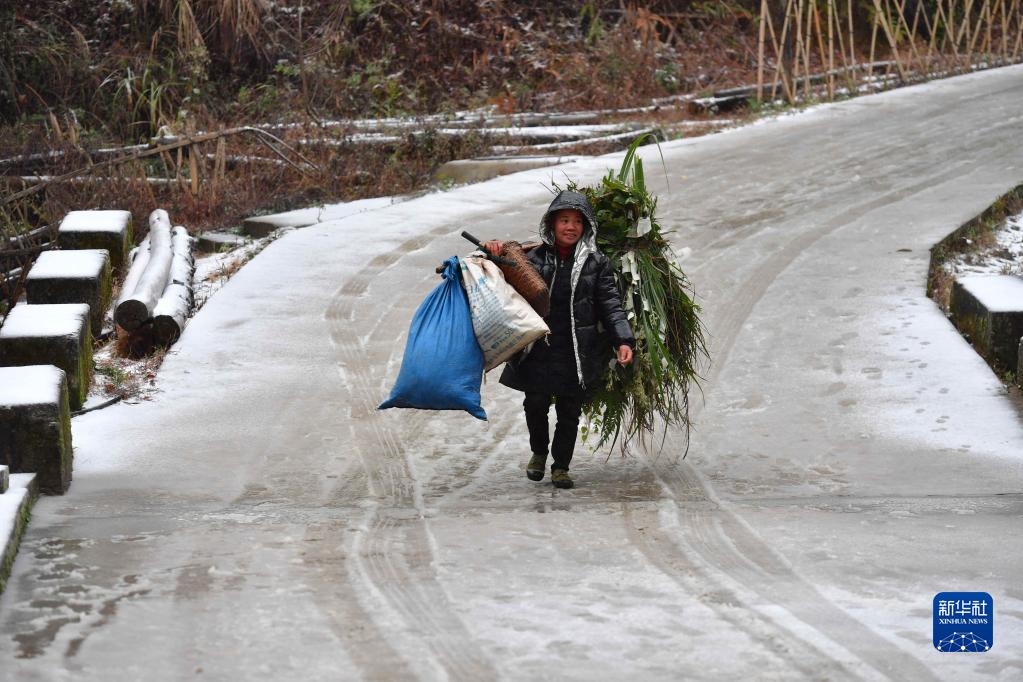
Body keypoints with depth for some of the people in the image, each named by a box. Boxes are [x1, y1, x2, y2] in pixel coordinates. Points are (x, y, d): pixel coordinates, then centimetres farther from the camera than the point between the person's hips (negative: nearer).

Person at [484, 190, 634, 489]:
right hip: (539, 349, 1)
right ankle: (538, 452, 30)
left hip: (578, 352, -1)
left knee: (570, 412, 5)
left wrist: (623, 340, -13)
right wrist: (495, 253, -4)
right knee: (535, 405, 3)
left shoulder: (596, 263, 3)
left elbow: (611, 305, 0)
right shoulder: (535, 258, 5)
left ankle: (561, 467, 20)